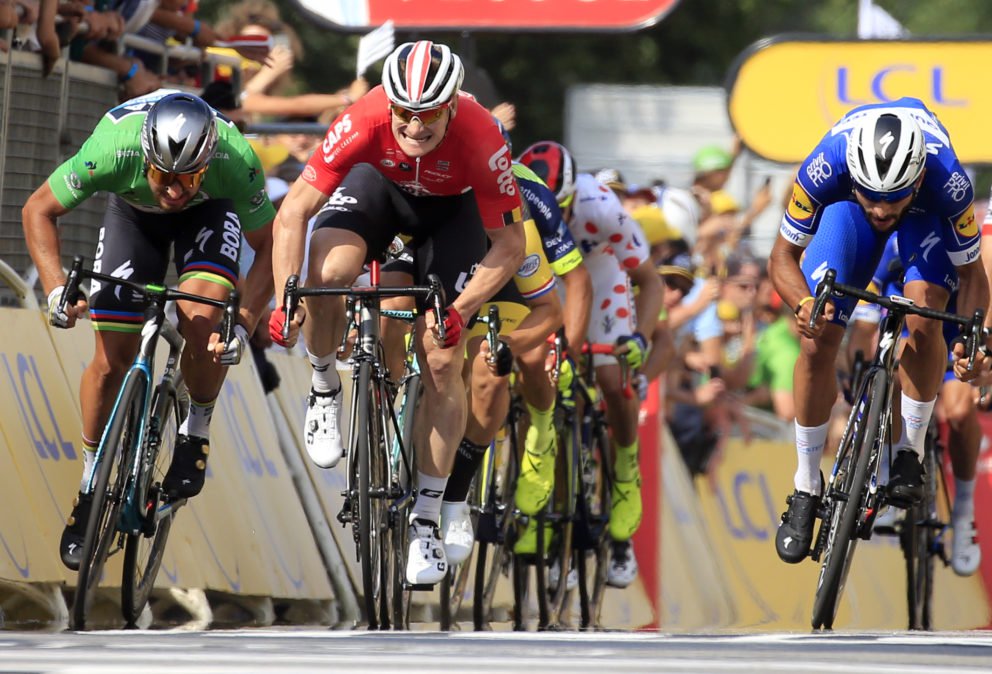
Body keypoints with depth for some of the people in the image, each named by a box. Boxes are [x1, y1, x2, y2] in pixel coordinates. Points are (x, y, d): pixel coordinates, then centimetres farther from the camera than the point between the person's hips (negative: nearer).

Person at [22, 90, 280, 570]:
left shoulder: (236, 161, -39)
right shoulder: (113, 149, -40)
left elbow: (268, 246, -22)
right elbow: (39, 209, -23)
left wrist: (245, 324, -35)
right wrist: (56, 290, -35)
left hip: (211, 211, -1)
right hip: (134, 211, 1)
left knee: (200, 322, -28)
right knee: (112, 359, -6)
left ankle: (196, 431, -1)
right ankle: (91, 486, 13)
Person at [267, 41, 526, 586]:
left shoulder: (480, 138, -38)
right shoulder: (364, 123, -37)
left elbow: (510, 243, -26)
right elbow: (292, 214, -31)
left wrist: (460, 310, -37)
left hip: (450, 208, 0)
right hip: (379, 183, 0)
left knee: (442, 363, -8)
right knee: (328, 273, -32)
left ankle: (426, 523, 5)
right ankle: (324, 392, -2)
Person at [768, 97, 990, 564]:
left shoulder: (948, 181, -41)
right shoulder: (825, 169, -40)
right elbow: (783, 255, -24)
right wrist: (802, 303, -45)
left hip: (926, 211, -1)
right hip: (846, 206, 1)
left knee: (924, 312, -29)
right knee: (817, 343, -13)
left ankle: (911, 451, -8)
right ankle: (806, 487, 5)